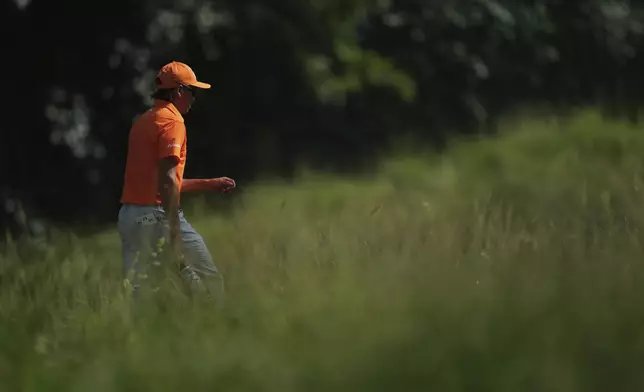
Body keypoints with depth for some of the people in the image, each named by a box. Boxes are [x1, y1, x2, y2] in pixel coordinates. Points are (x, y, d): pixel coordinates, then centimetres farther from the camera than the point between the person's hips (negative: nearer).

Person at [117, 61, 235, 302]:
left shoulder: (142, 121, 19)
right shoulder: (172, 121, -9)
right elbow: (167, 181, -20)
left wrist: (209, 184, 33)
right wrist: (174, 232, -24)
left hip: (128, 215, 9)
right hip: (157, 215, -9)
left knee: (134, 290, 6)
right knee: (210, 281, 0)